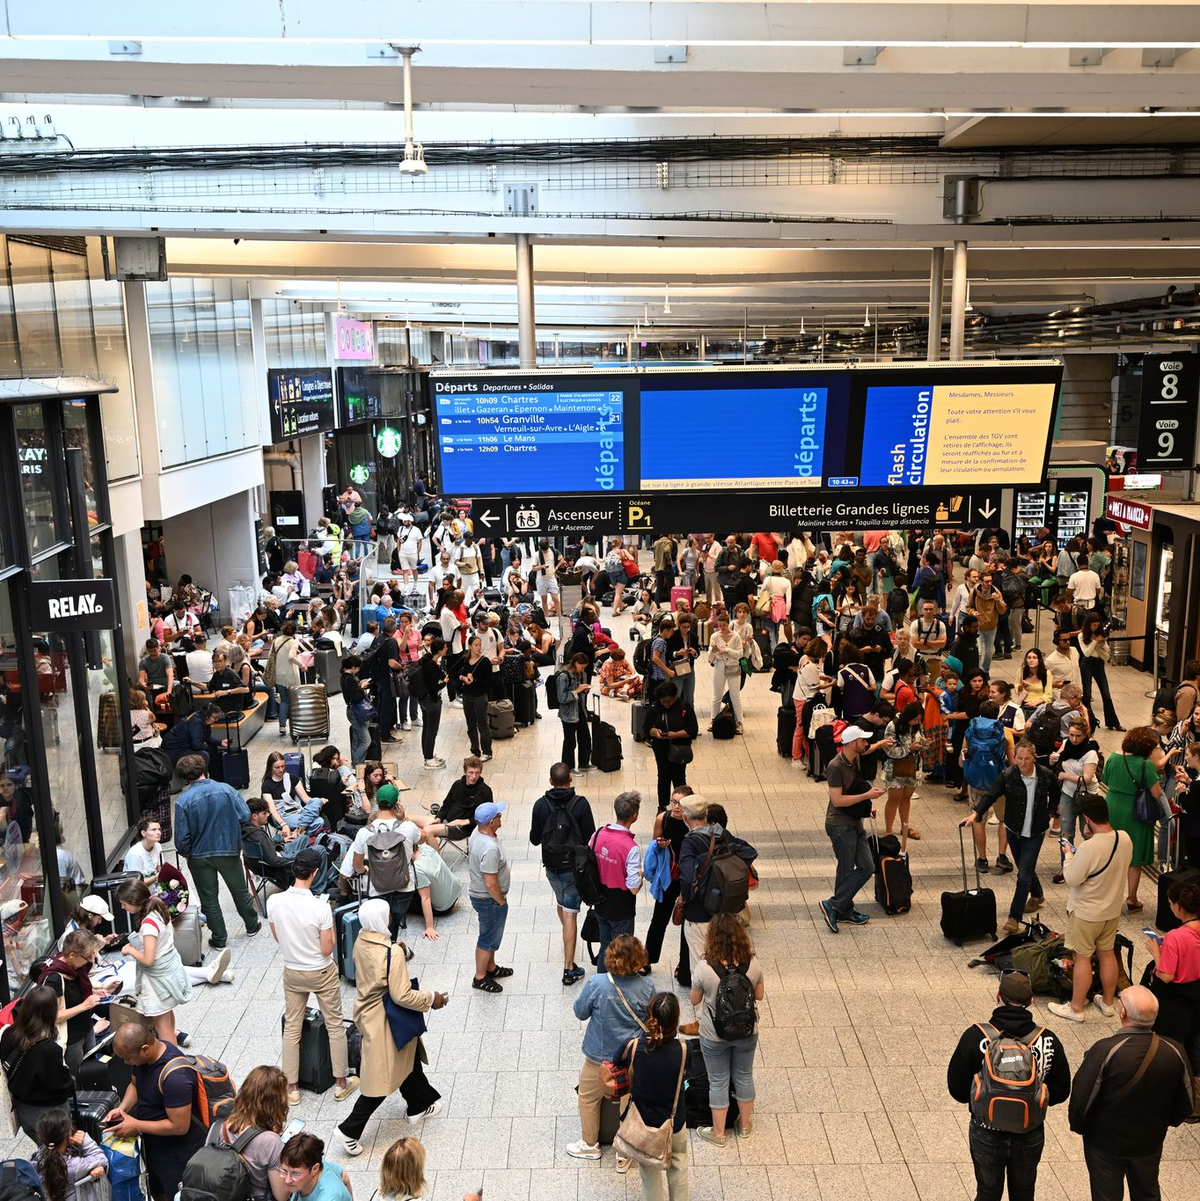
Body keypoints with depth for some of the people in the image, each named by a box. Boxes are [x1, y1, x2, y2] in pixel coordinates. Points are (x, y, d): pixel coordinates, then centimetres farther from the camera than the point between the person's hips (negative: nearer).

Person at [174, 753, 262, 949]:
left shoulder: (183, 801, -19)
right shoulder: (226, 790, -14)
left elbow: (182, 837, -16)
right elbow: (245, 816, -12)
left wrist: (186, 852, 4)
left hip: (200, 856, -2)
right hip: (229, 850, 2)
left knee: (209, 899, 14)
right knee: (239, 890, 21)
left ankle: (219, 939, 24)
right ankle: (252, 925, 38)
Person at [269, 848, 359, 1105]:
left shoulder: (274, 901, -16)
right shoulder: (320, 907, -28)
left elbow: (277, 937, 0)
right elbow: (327, 949, -19)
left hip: (292, 973, 3)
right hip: (322, 973, -3)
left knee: (291, 1028, 16)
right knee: (335, 1026, 14)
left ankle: (291, 1088, 26)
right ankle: (341, 1083, 25)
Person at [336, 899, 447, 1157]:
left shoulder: (361, 942, -9)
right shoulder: (392, 952, -33)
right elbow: (402, 996, -28)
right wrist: (431, 998, -15)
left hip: (368, 1013, 9)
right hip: (384, 1023, -9)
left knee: (408, 1059, 28)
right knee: (382, 1077, 8)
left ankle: (419, 1105, 46)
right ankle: (350, 1130, 16)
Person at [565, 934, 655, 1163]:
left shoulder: (597, 984, -25)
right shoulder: (646, 988, -18)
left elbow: (580, 1012, -9)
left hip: (601, 1057, -2)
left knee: (588, 1098, 24)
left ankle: (589, 1144, 42)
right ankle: (625, 1154, 35)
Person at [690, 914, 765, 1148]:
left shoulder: (704, 968, -26)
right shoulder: (753, 964, -20)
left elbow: (695, 1000, -9)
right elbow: (759, 995, -3)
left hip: (714, 1036, -2)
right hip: (747, 1032, 2)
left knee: (718, 1082, 18)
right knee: (744, 1076, 24)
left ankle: (718, 1132, 34)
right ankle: (745, 1125, 44)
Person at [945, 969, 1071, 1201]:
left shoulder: (975, 1036, -21)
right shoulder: (1048, 1040, -15)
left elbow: (957, 1088, -12)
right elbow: (1061, 1092, -3)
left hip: (986, 1134, -1)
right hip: (1030, 1136, 2)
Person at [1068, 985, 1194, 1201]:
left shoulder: (1104, 1051, -33)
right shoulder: (1173, 1052, -21)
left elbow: (1082, 1099, -24)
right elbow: (1185, 1104, -5)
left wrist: (1078, 1125, -3)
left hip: (1106, 1143, -3)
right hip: (1150, 1143, 3)